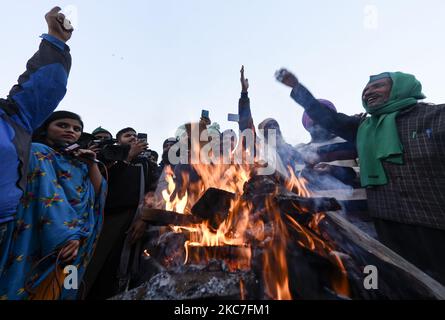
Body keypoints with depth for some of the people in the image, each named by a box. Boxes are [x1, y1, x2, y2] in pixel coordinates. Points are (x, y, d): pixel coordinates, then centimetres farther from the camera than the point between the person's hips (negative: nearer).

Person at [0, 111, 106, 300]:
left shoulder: (77, 162, 15)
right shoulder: (38, 151, -3)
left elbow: (98, 193, 6)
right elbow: (49, 195, -16)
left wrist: (92, 163, -4)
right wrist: (66, 236, -22)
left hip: (73, 239, 6)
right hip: (36, 240, -5)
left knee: (54, 289, 11)